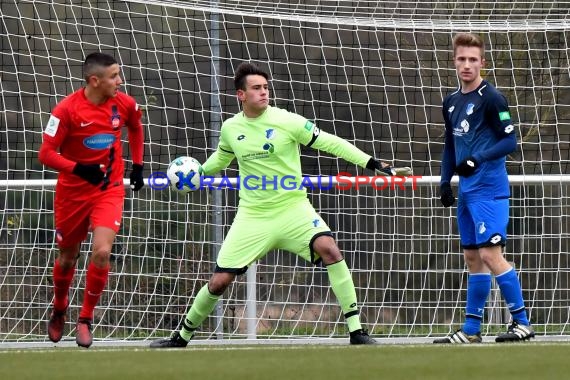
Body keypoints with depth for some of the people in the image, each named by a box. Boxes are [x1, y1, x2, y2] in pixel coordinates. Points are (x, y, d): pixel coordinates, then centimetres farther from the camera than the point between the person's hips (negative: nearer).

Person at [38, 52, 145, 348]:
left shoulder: (124, 104, -6)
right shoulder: (66, 109, -18)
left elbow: (135, 128, 18)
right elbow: (46, 154, -17)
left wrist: (137, 166, 15)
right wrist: (79, 168, -31)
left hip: (109, 190, 1)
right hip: (73, 191, -1)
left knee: (102, 252, -18)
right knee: (67, 257, 13)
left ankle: (85, 320, -1)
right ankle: (59, 310, 43)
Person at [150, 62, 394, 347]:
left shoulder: (286, 121, -10)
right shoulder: (230, 128, 2)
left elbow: (329, 143, -7)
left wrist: (372, 163, -11)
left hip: (293, 208, -2)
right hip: (252, 215, 2)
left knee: (328, 248, -28)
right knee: (219, 281, -1)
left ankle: (356, 331, -23)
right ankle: (182, 336, 24)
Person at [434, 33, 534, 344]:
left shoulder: (491, 98, -9)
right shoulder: (451, 102, 14)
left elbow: (509, 141, -12)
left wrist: (477, 159, -24)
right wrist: (445, 182, 16)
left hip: (489, 188, -8)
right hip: (467, 190, 8)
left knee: (490, 254, -13)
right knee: (472, 257, 10)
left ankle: (522, 323, -9)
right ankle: (471, 330, 13)